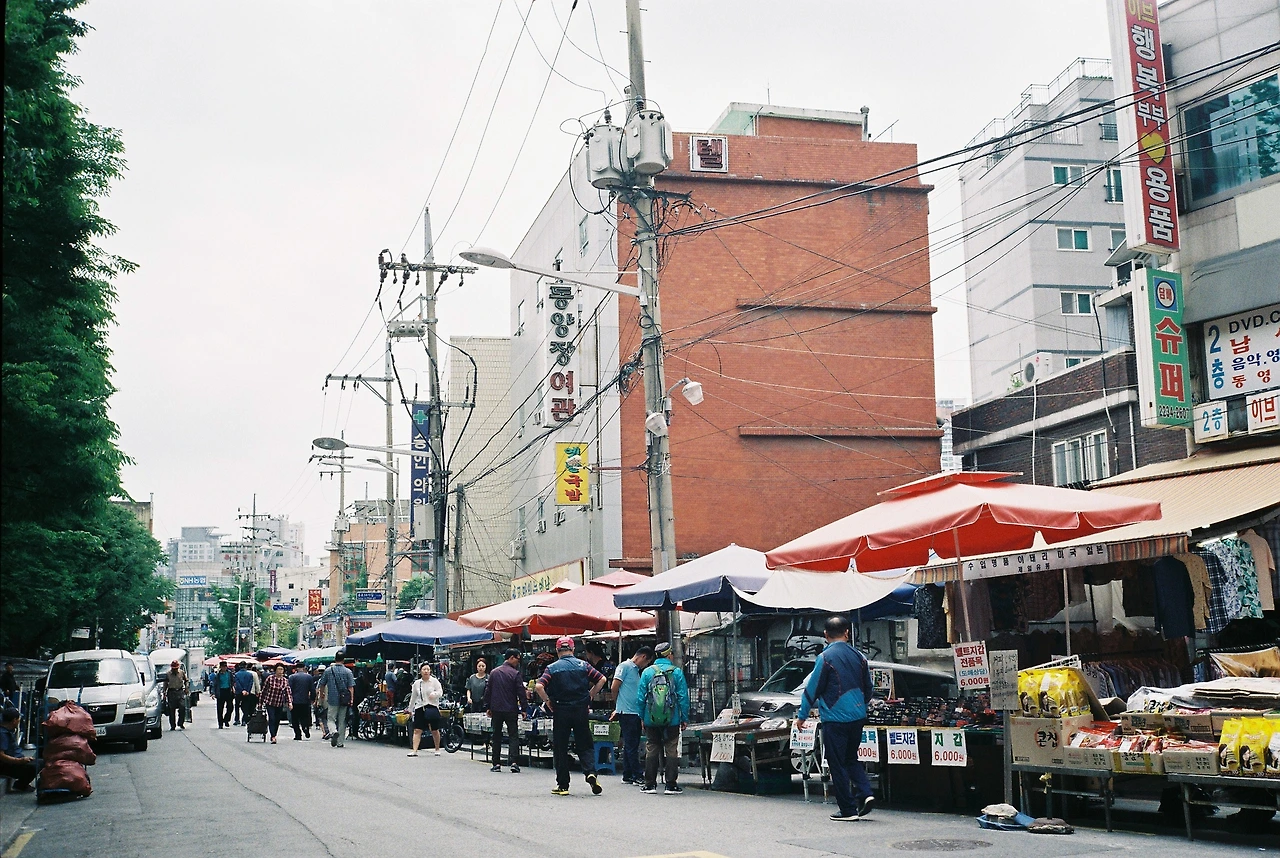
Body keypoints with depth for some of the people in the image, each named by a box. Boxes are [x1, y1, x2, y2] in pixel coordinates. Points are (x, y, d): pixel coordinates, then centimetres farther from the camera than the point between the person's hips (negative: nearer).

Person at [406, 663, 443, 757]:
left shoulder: (434, 681, 1)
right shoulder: (416, 683, 9)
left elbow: (441, 692, -4)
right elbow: (413, 697, 18)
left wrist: (434, 694, -25)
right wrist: (410, 709, 20)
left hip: (432, 707, -2)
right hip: (420, 708, 2)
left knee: (435, 731, 4)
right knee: (417, 730, -5)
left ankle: (437, 749, 21)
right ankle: (414, 751, -6)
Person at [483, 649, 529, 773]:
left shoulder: (494, 672, 6)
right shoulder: (515, 673, -8)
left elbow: (488, 690, 10)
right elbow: (521, 692, -9)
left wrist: (487, 707, 17)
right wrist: (524, 707, -1)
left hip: (496, 710, 3)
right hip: (511, 710, -3)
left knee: (496, 736, 12)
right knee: (513, 736, 1)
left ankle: (496, 763, 11)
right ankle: (514, 761, -12)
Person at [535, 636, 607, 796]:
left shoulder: (552, 668, -3)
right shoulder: (583, 665, 2)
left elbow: (539, 686, -15)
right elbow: (602, 679, -1)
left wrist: (548, 702, -2)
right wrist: (589, 696, 7)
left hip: (561, 712, -1)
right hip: (581, 710, 1)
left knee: (560, 748, 8)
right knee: (585, 745, 11)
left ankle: (563, 785, 9)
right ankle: (590, 772, -13)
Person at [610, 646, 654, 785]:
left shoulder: (637, 670, 20)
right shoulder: (625, 666, -7)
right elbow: (614, 687, -10)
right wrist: (618, 706, 2)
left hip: (636, 713, 9)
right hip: (627, 712, -9)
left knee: (630, 746, 11)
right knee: (632, 746, -6)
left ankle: (627, 776, 16)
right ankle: (638, 776, -5)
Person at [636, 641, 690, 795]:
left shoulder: (647, 672, 1)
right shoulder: (677, 672, -3)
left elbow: (640, 697, 2)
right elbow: (683, 697, -3)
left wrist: (642, 717, 11)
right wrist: (685, 719, 4)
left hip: (651, 720, 2)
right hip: (672, 720, -1)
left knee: (651, 751, 9)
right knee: (671, 751, 5)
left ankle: (650, 785, 10)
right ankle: (671, 785, 5)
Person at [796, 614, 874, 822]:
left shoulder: (826, 657, -11)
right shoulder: (859, 656, 5)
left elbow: (812, 689, -7)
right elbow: (868, 689, 15)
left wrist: (802, 715, 3)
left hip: (835, 718, -6)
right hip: (857, 717, 6)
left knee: (838, 765, 2)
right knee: (851, 758, 21)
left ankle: (848, 810, 3)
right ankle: (865, 792, 3)